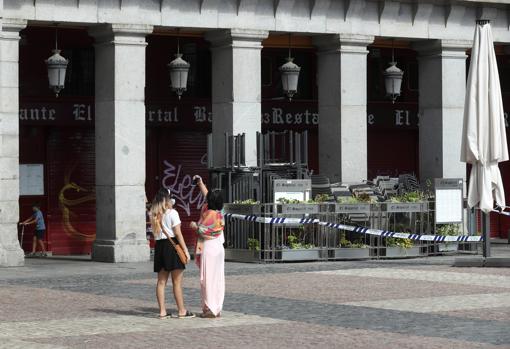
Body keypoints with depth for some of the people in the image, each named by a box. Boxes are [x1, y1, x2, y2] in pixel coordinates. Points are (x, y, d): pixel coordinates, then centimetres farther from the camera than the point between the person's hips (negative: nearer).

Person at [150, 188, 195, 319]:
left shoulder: (154, 214, 7)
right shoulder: (172, 213, -9)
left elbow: (155, 233, 8)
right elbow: (178, 233, -10)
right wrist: (185, 250, -7)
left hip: (159, 245, 6)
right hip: (172, 245, -6)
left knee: (161, 281, 8)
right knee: (177, 281, 0)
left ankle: (162, 311, 9)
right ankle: (181, 311, 4)